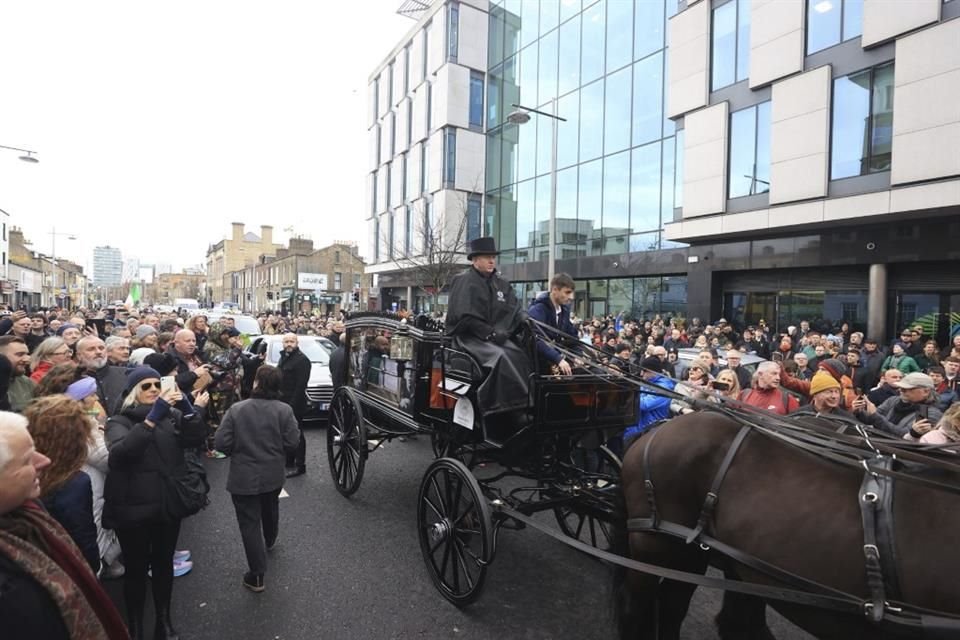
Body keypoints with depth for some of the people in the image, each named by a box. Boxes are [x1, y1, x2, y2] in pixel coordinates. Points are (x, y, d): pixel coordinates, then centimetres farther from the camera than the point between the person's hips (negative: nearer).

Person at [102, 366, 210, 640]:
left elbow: (196, 439, -11)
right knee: (136, 568, 8)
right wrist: (152, 417, -34)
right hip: (134, 508, -3)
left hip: (168, 504, 3)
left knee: (164, 564, 16)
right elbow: (121, 451, -25)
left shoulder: (171, 415, 4)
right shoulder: (119, 421, -4)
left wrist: (189, 409, -25)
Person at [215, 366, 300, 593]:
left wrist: (239, 451, 6)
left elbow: (222, 443, -15)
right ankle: (269, 541, 57)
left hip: (243, 477, -3)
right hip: (273, 475, 3)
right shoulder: (284, 410, -13)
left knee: (249, 523, 6)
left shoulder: (236, 409, -15)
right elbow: (293, 443, -14)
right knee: (270, 510, 29)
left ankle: (257, 576, 9)